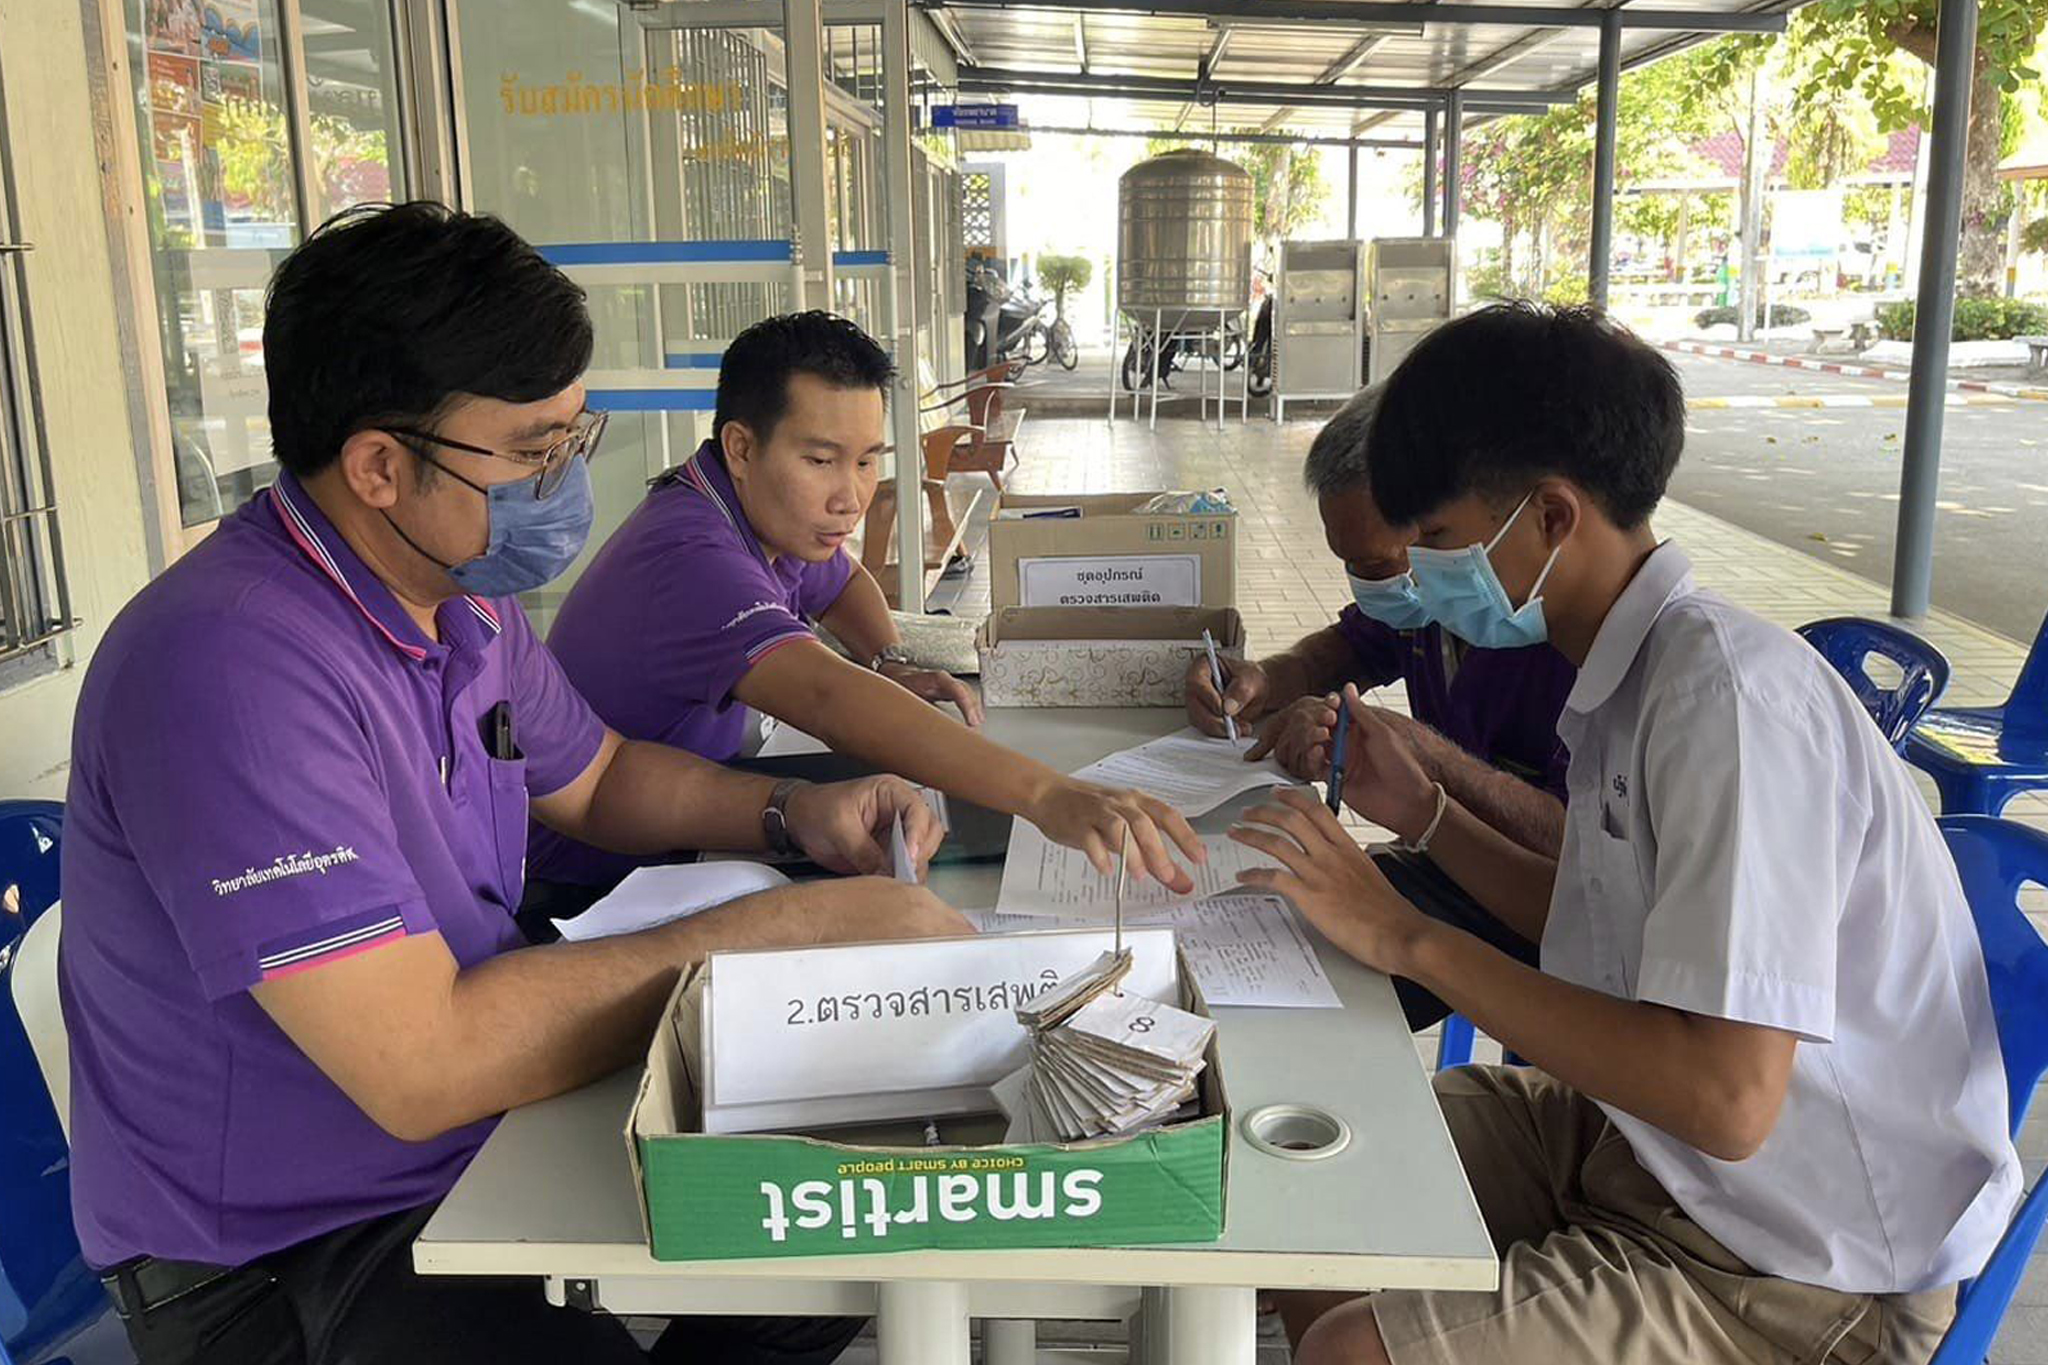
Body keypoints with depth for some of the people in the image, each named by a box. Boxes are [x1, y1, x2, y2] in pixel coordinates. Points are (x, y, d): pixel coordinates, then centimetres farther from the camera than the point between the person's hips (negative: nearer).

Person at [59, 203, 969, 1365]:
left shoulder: (462, 592, 1)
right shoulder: (234, 668, -28)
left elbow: (596, 776, 18)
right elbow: (425, 1063, -32)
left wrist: (791, 815, -1)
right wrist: (790, 927, -27)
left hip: (490, 1124, 8)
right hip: (280, 1257, -7)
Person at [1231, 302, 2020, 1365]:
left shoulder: (1726, 694, -27)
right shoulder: (1640, 673, 2)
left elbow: (1727, 1096, -32)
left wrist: (1413, 941, -25)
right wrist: (1421, 812, 4)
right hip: (1644, 1141, 9)